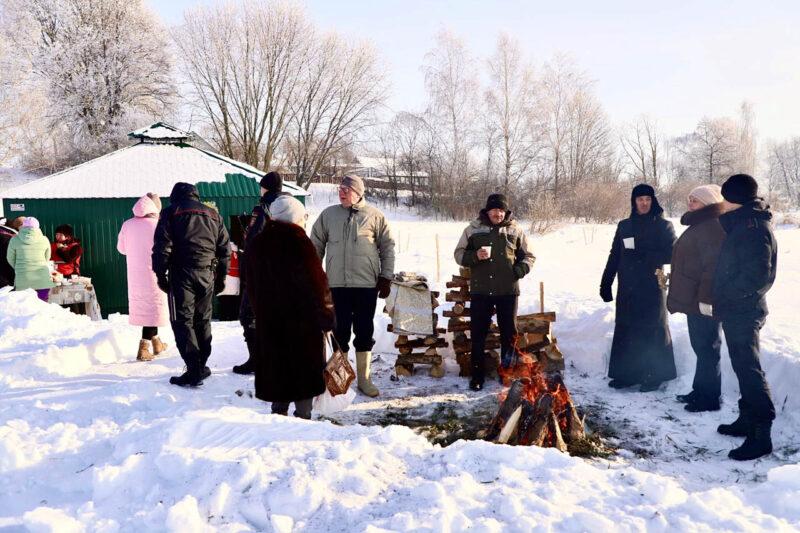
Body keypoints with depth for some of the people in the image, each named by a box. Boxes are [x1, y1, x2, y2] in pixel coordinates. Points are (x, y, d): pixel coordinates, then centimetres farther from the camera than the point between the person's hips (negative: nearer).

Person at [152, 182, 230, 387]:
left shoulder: (171, 212, 4)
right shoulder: (212, 214, 17)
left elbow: (162, 247, -6)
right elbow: (224, 247, 15)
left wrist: (160, 274, -1)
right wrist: (221, 276, 20)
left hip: (181, 273, -4)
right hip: (207, 275, 4)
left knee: (182, 321, -2)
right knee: (203, 320, 15)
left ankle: (194, 371, -8)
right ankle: (201, 366, 22)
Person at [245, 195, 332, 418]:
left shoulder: (256, 244, 7)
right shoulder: (298, 242, -15)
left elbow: (252, 285, 15)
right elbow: (316, 283, -14)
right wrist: (326, 316, -6)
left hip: (268, 321, 6)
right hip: (302, 320, -6)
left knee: (276, 366, 15)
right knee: (304, 368, 4)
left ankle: (279, 411, 20)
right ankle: (302, 415, 7)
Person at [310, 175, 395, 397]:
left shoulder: (374, 216, 1)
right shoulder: (328, 215, 6)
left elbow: (388, 247, 5)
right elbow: (316, 245, 13)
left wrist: (386, 277, 2)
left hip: (366, 284, -1)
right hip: (337, 284, 1)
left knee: (364, 332, 7)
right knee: (340, 331, 6)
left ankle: (363, 378, 18)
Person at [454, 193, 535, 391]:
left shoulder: (515, 230, 5)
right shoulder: (473, 229, 3)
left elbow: (528, 256, 12)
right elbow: (459, 254, 6)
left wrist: (520, 269, -10)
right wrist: (475, 256, -14)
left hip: (508, 290, 1)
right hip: (480, 290, 0)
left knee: (509, 332, 10)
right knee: (478, 334, 4)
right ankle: (478, 373, 15)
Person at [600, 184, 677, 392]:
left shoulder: (663, 226, 1)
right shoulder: (624, 226, 13)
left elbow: (671, 254, -7)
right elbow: (614, 256, 13)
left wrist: (645, 257, -18)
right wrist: (606, 283, 9)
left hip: (651, 286, -4)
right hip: (627, 287, 4)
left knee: (652, 330, -1)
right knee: (625, 330, 6)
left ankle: (654, 375, 7)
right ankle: (626, 373, 15)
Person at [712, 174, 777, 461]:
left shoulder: (754, 227, -17)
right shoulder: (744, 224, 13)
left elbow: (756, 275, -24)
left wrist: (723, 299, -18)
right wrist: (722, 300, 11)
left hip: (744, 311, -10)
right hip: (738, 311, 10)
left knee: (749, 369, -9)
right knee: (744, 367, 17)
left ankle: (761, 435, -6)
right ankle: (748, 420, 29)